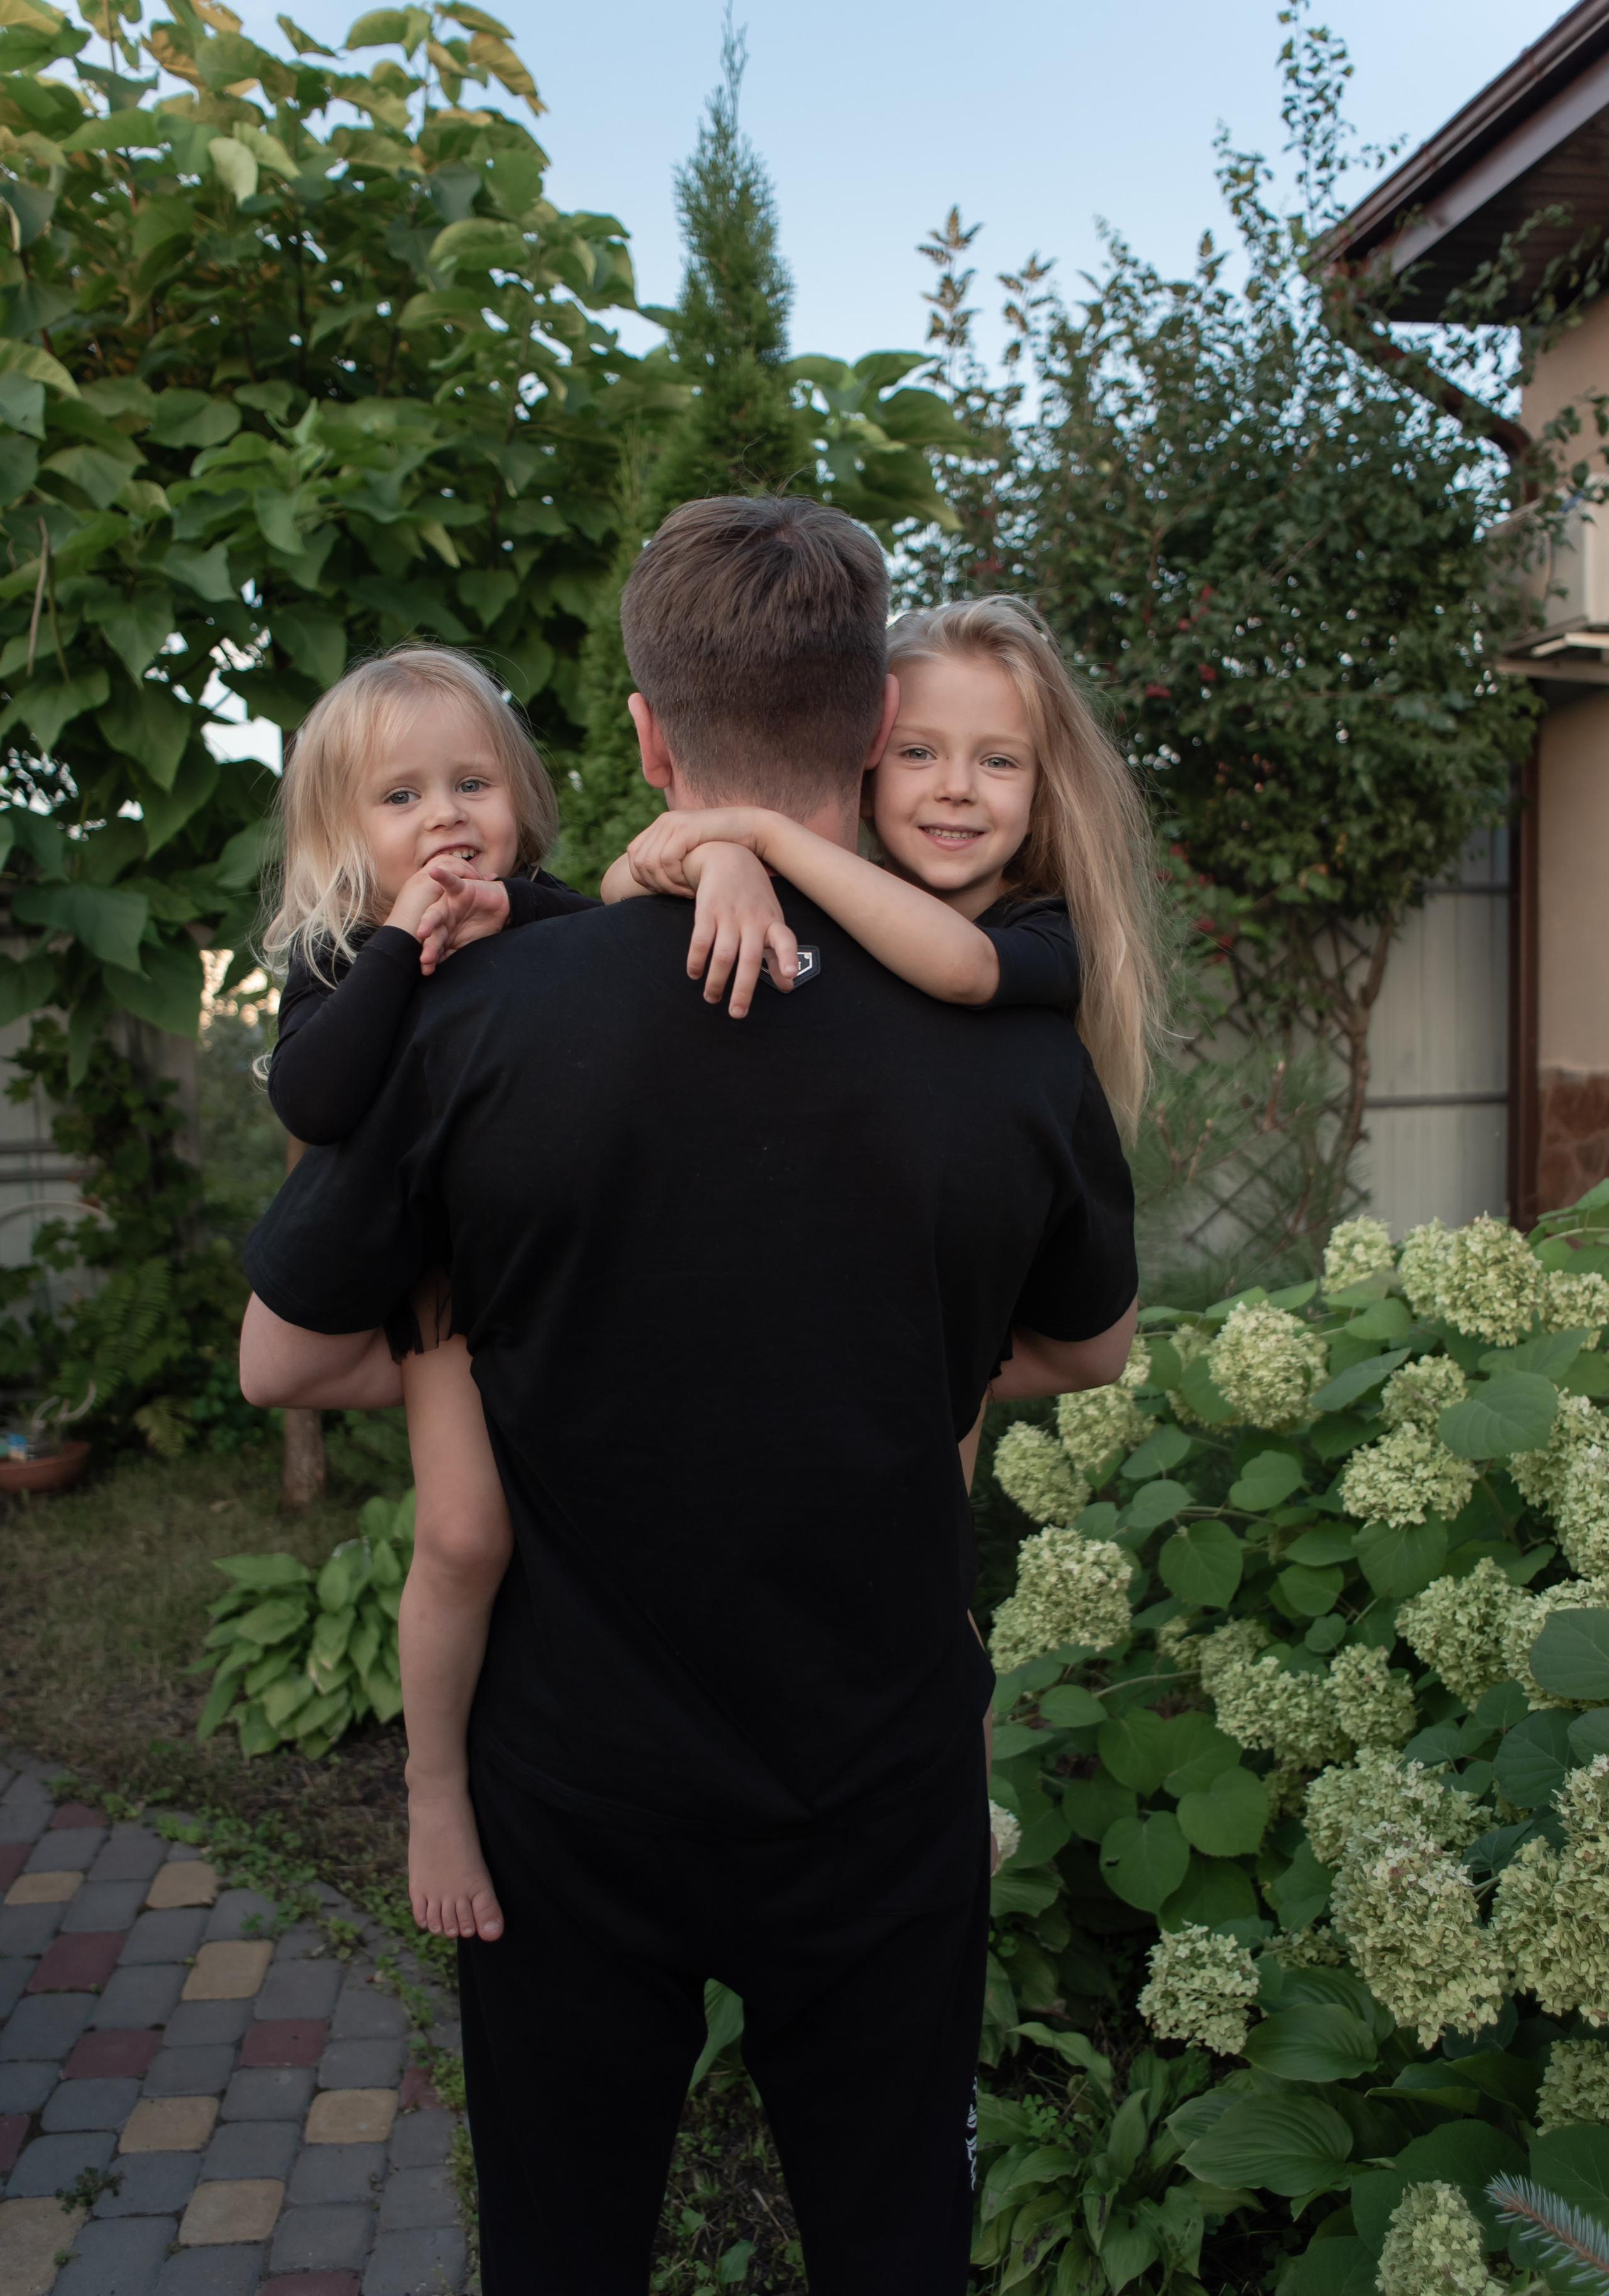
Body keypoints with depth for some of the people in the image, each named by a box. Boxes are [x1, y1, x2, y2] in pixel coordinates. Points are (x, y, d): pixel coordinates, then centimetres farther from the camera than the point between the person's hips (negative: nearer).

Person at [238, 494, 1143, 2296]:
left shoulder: (480, 1017, -18)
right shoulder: (1017, 1047, -14)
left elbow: (280, 1360, -5)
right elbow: (1086, 1352, 6)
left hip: (570, 1792, 0)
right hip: (884, 1793, 1)